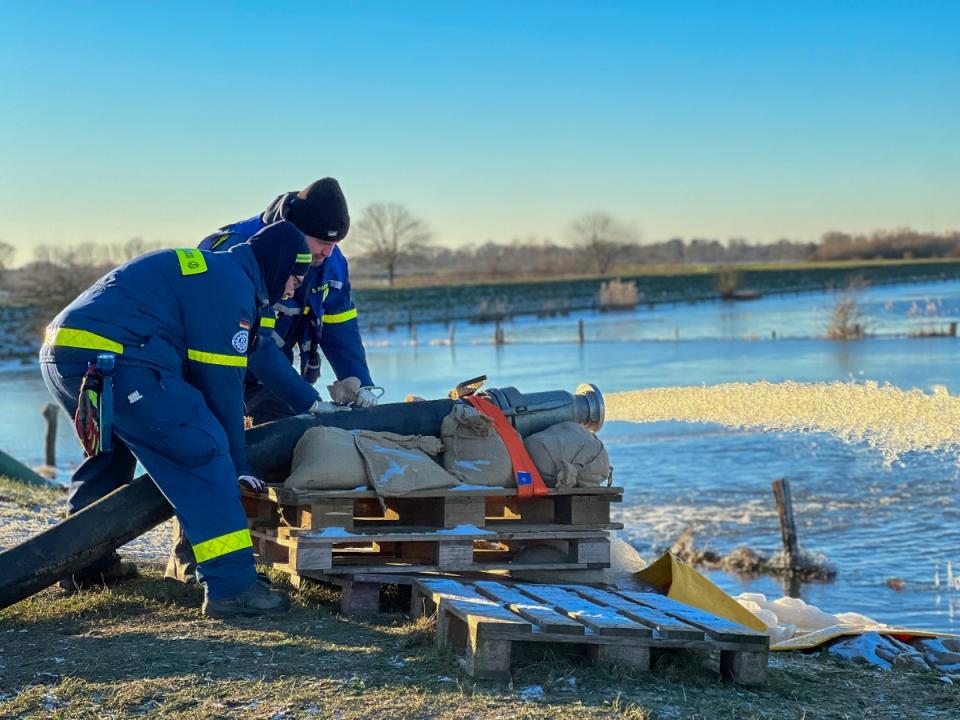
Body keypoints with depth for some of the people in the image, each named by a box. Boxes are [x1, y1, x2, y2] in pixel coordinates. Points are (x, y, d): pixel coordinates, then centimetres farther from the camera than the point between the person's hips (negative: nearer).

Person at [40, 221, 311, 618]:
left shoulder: (204, 268, 28)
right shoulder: (230, 285, -2)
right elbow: (221, 382, -5)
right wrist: (237, 466, 2)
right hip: (111, 361, -11)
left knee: (112, 449, 32)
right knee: (202, 454, -11)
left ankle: (87, 562, 42)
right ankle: (232, 586, -15)